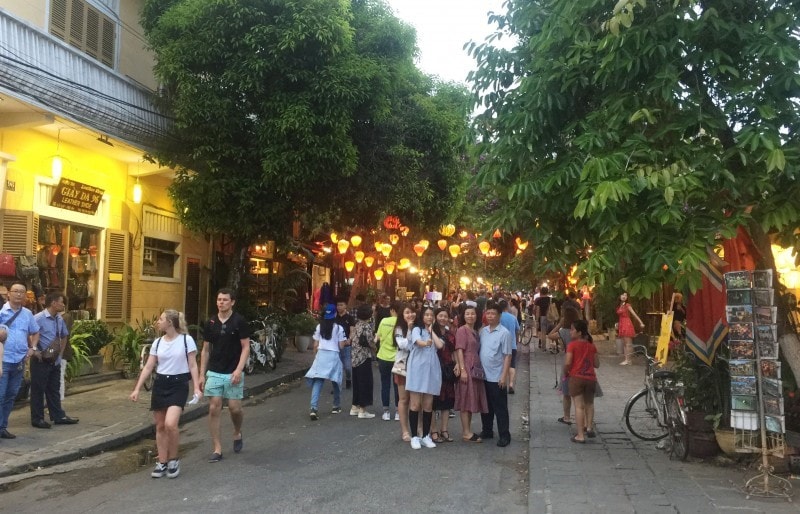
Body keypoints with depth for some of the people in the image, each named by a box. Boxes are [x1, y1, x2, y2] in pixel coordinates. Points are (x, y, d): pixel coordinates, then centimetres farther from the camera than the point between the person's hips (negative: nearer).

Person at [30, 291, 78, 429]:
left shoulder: (60, 319, 7)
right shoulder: (38, 318, -17)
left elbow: (64, 336, 22)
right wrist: (35, 352, -19)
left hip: (55, 361, 7)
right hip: (41, 361, -7)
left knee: (54, 389, 15)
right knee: (38, 390, 3)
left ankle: (58, 416, 22)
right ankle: (37, 419, 12)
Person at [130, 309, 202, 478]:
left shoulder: (186, 340, -7)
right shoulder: (157, 343, 6)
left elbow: (192, 366, -5)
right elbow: (148, 367, 8)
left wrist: (197, 388, -12)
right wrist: (137, 389, 1)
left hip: (178, 385, -5)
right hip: (160, 384, 5)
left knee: (170, 424, -19)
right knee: (160, 426, 7)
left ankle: (173, 460, 2)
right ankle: (162, 463, 21)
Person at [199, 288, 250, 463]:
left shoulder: (239, 321, -5)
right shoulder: (211, 323, 6)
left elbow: (246, 347, -6)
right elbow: (205, 350, 11)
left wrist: (239, 370, -17)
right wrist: (201, 374, 7)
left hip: (233, 373, -3)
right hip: (214, 373, 3)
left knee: (235, 408, 1)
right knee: (214, 409, 0)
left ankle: (237, 434, 31)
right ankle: (217, 449, 8)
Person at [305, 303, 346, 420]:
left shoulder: (319, 327, 7)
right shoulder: (338, 328, -1)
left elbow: (315, 345, 8)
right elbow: (341, 346, -1)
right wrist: (345, 341, 19)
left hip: (321, 355, 2)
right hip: (333, 355, -2)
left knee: (317, 381, -4)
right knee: (336, 381, 16)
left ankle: (314, 408, -19)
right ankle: (336, 406, 28)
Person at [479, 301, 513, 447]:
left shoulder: (504, 333, -10)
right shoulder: (482, 331, 7)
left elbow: (507, 356, -12)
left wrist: (504, 376, -16)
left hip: (497, 377, -6)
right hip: (483, 375, 6)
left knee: (500, 408, 3)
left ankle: (504, 435, 13)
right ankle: (487, 431, 30)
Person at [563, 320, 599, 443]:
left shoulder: (572, 345, -7)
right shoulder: (591, 345, 8)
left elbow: (567, 362, -14)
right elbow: (597, 364, 9)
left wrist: (565, 373, 3)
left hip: (576, 378, -4)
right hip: (591, 378, 4)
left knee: (579, 406, -2)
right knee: (589, 404, 24)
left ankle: (580, 435, -2)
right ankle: (589, 427, 18)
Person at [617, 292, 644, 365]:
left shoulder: (627, 305, -6)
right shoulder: (619, 306, 13)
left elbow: (634, 314, -10)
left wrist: (641, 323, -15)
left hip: (627, 324, -8)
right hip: (621, 325, 8)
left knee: (628, 343, -5)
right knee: (624, 343, 9)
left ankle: (628, 360, -5)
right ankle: (626, 359, 12)